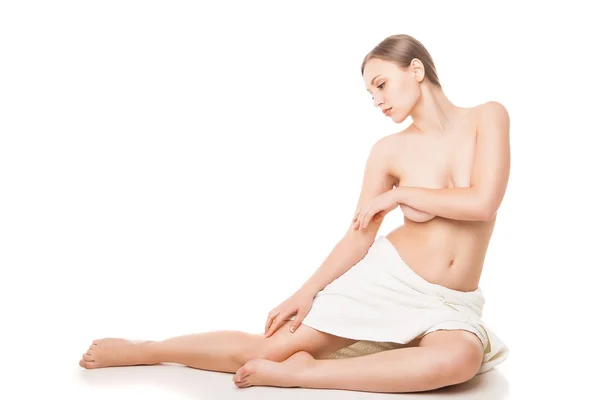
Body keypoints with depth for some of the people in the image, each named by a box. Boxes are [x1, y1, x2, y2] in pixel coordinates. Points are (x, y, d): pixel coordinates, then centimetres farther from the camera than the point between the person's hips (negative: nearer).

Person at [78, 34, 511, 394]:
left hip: (450, 305, 0)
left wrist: (399, 194, -7)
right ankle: (136, 350, 10)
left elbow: (482, 202, -16)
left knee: (460, 359, -38)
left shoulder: (488, 117, -3)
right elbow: (358, 236, 1)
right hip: (386, 277, 1)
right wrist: (307, 292, -7)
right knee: (264, 350, -6)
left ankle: (302, 372, -27)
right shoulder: (388, 151, -1)